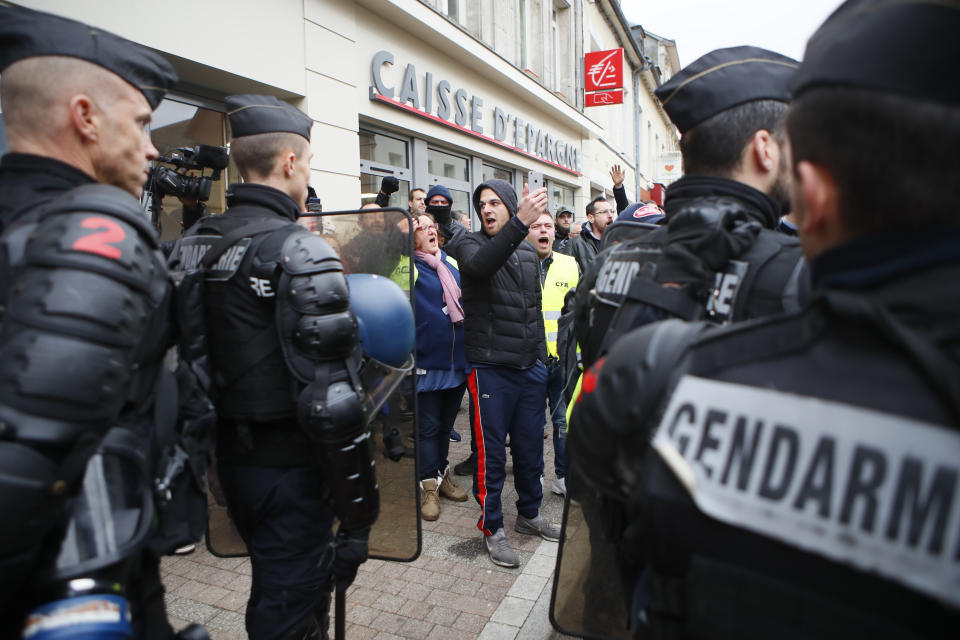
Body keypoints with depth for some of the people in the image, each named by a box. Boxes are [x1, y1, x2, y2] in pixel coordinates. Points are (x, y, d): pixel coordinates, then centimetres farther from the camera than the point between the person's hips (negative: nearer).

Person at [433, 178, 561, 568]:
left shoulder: (528, 252, 11)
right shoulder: (469, 244, -4)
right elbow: (480, 263, -30)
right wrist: (520, 223, -40)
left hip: (530, 367, 5)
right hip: (490, 368, -5)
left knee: (531, 447, 16)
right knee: (491, 452, 4)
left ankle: (529, 514, 36)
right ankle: (492, 529, 21)